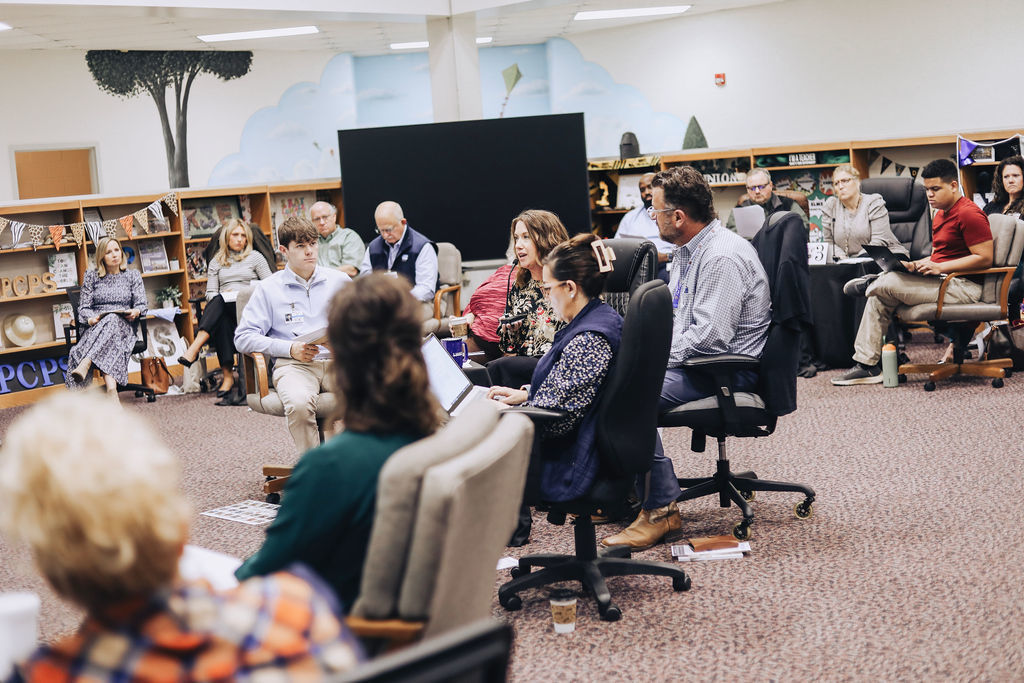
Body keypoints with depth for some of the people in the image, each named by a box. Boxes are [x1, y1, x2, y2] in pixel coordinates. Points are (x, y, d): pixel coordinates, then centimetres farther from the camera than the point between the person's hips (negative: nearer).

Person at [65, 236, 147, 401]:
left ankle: (85, 364, -61)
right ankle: (111, 389, -61)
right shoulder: (91, 276, 18)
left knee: (112, 320, -40)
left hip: (123, 326, 0)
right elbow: (83, 308, 11)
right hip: (96, 327, 0)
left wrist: (136, 311, -15)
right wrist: (91, 319, -14)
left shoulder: (133, 275, 20)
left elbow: (141, 305, 11)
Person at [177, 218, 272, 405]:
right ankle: (228, 376, -47)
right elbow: (210, 293, 14)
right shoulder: (217, 262, 21)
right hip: (223, 312, 2)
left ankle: (195, 347, -48)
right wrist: (224, 293, -9)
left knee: (219, 301, -35)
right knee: (221, 321, -38)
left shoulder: (255, 257, 15)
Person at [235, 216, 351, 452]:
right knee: (299, 403, -38)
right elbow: (243, 337, 5)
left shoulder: (340, 281, 19)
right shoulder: (268, 289, 12)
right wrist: (291, 349, -8)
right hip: (294, 364, -1)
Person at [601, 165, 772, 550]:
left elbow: (711, 335, -26)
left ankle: (661, 511, -18)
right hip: (688, 357, 10)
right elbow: (670, 318, 23)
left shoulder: (723, 257, -20)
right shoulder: (686, 251, 14)